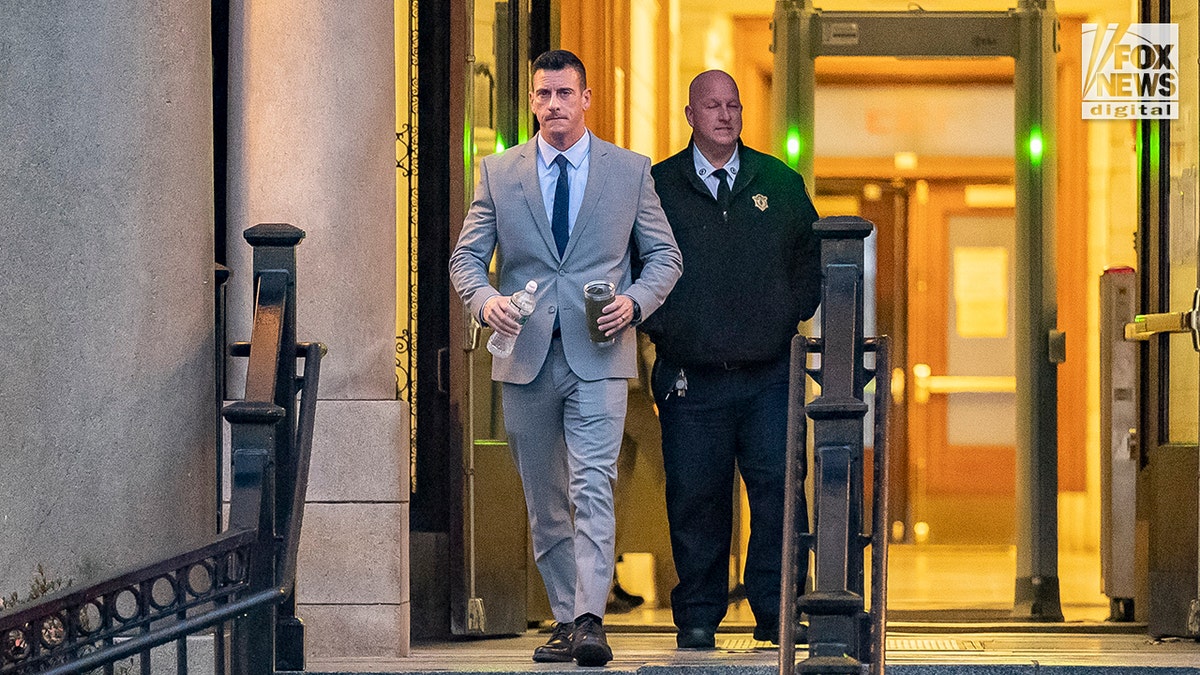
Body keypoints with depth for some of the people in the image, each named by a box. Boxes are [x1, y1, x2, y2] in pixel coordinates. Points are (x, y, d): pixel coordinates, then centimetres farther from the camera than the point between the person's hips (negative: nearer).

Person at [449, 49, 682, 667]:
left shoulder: (630, 171, 6)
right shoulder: (498, 172, 8)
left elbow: (665, 255, 10)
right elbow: (466, 256, 8)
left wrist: (635, 301, -10)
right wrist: (484, 299, -14)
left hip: (598, 355, -2)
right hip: (524, 356, 3)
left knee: (592, 487, -16)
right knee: (544, 501, 8)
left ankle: (590, 622, -22)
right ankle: (564, 620, 18)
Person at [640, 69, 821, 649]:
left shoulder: (779, 183, 10)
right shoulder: (657, 187, 5)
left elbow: (813, 255, 19)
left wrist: (792, 315, 7)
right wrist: (658, 322, 2)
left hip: (769, 376, 1)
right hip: (691, 378, -1)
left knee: (777, 486, -7)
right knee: (695, 496, 0)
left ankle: (776, 611, -1)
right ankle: (697, 617, 9)